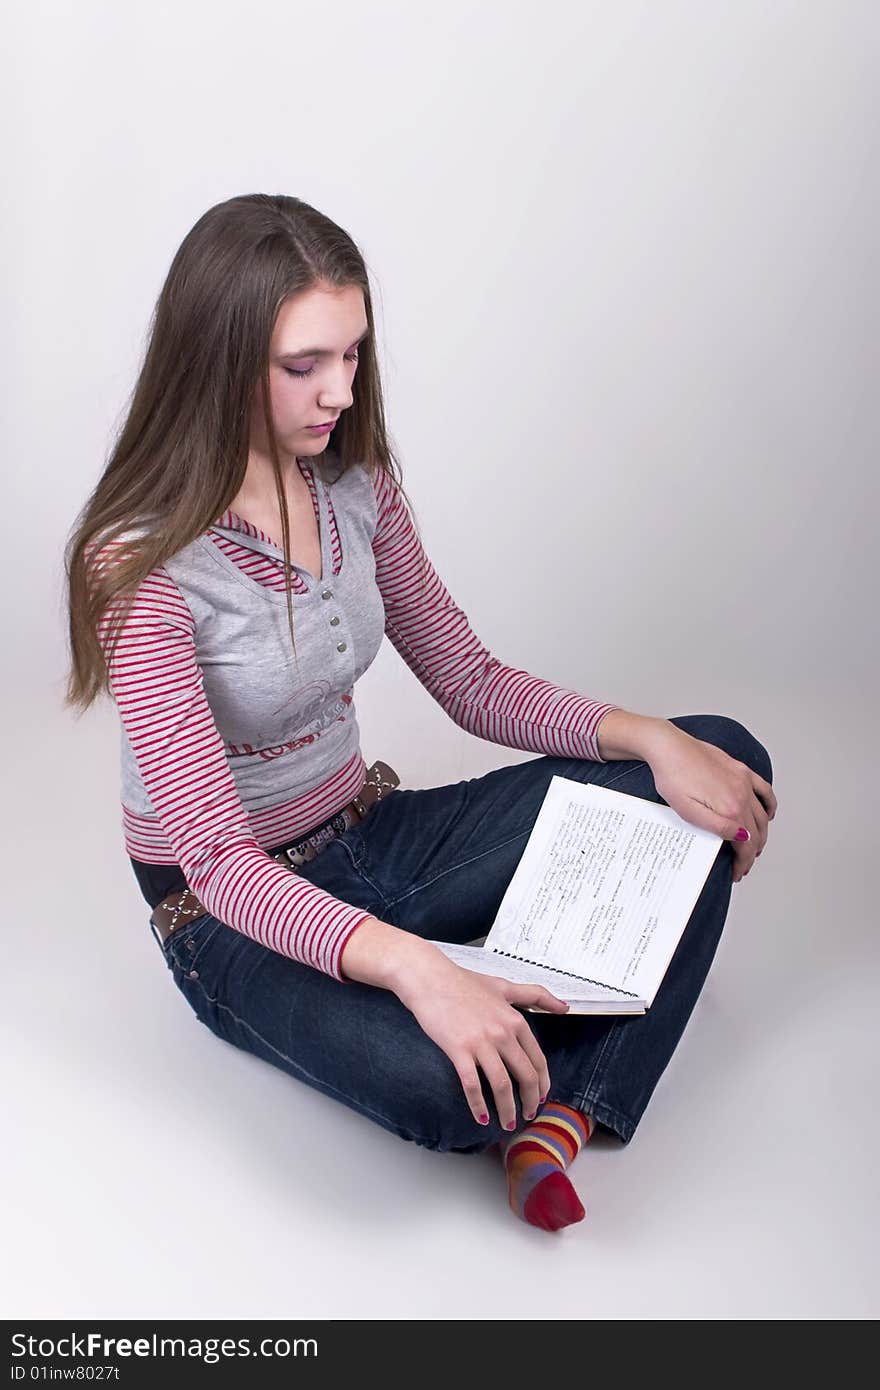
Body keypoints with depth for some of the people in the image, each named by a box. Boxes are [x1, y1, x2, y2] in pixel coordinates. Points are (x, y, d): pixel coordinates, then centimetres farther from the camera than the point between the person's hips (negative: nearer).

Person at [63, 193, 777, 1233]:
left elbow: (468, 679, 4)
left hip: (368, 832, 7)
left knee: (721, 761, -7)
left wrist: (649, 737, -11)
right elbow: (220, 858, -27)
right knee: (442, 1083, -38)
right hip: (235, 913, -6)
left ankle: (562, 1112, -20)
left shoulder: (355, 481, -3)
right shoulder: (141, 565, -23)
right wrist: (414, 967, -42)